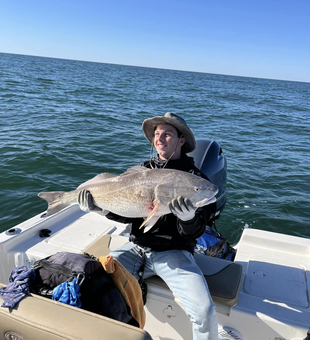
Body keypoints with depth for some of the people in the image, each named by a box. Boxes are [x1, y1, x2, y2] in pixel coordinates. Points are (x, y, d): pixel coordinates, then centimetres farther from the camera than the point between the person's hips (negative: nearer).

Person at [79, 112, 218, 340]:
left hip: (173, 253, -3)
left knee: (204, 310, -23)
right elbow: (126, 214, 9)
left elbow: (194, 233, -7)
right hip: (137, 248, 4)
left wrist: (188, 218, -30)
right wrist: (98, 206, -8)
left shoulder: (193, 177, -3)